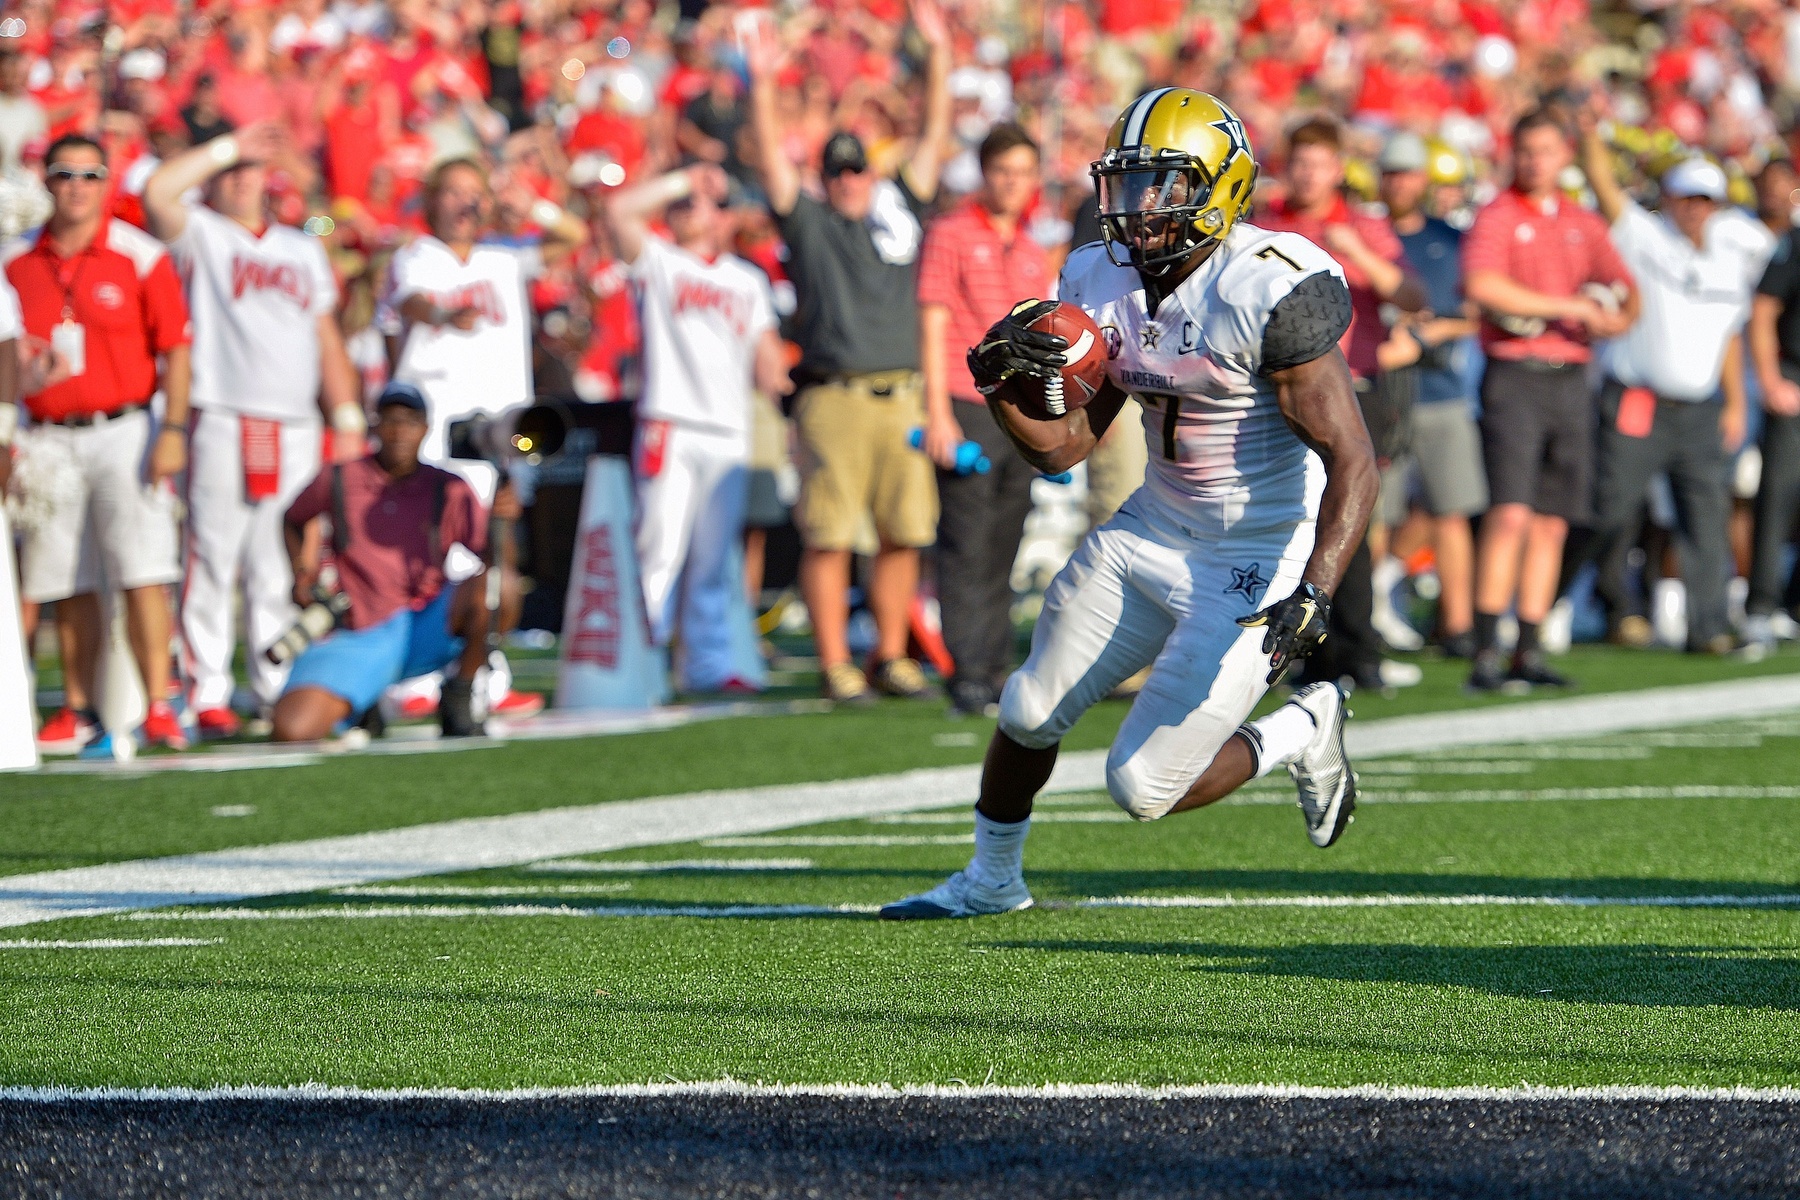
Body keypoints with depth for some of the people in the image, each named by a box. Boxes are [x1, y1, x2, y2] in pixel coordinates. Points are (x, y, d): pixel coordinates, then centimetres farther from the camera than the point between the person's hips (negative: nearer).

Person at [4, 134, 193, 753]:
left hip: (123, 431, -3)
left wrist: (173, 431, -9)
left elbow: (175, 349, -2)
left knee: (142, 576, -10)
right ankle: (80, 709, 12)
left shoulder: (141, 256, -2)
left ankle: (158, 706, -11)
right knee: (68, 585, 6)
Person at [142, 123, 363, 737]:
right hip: (223, 425, -5)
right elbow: (157, 193, -15)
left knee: (281, 567, 7)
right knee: (213, 560, -7)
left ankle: (281, 688, 12)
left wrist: (347, 420, 13)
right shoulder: (201, 236, 5)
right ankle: (208, 694, -6)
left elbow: (327, 340, 21)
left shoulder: (302, 249, 21)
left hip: (295, 428, 5)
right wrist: (224, 148, -7)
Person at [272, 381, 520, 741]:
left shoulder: (449, 491, 5)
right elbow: (293, 520, 26)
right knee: (291, 730, -24)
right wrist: (303, 574, 9)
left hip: (431, 628, 0)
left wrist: (501, 522, -25)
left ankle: (459, 699, -9)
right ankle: (362, 704, 12)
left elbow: (496, 562, -4)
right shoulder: (338, 480, 6)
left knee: (494, 583, -31)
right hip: (359, 639, 0)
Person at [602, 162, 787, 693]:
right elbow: (619, 210, -9)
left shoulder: (748, 281, 20)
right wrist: (682, 179, -1)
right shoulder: (658, 262, 8)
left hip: (730, 435, 4)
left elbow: (769, 368, 18)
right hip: (670, 426, -4)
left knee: (714, 560, 6)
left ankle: (710, 663, 11)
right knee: (662, 548, -9)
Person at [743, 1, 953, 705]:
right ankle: (835, 666, 0)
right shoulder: (809, 224, 8)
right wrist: (762, 87, -12)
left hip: (901, 398, 4)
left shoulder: (900, 211, 16)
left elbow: (935, 137, 14)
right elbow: (772, 163, -2)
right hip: (833, 401, -4)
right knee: (828, 538, -4)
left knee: (904, 534, 6)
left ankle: (890, 657, 16)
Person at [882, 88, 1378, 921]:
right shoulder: (1105, 281, -1)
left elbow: (1353, 462, -25)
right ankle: (990, 879, 40)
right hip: (1152, 530, 7)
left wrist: (1315, 592, -37)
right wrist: (1003, 382, -14)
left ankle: (1301, 734, 20)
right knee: (1030, 711, 13)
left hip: (1258, 560, -7)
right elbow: (1062, 446, 6)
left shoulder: (1268, 290, -24)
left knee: (1143, 788, -7)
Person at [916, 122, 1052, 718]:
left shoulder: (1033, 255, 18)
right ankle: (967, 677, -11)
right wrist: (938, 413, -13)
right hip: (967, 411, -6)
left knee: (1003, 553, 7)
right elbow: (933, 326, -6)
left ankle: (996, 670, 10)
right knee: (966, 550, -9)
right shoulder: (950, 236, -1)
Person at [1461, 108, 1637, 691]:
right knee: (1510, 515, -15)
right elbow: (1482, 286, -19)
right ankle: (1486, 655, -15)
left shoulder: (1585, 225, 16)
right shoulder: (1496, 217, -2)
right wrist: (1567, 306, -17)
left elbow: (1626, 293, 19)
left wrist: (1617, 318, -5)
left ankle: (1529, 654, 10)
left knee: (1552, 524, 5)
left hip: (1571, 377, 6)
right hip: (1515, 376, -6)